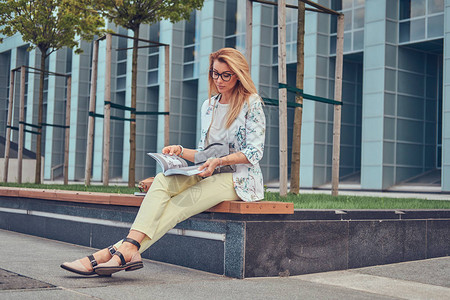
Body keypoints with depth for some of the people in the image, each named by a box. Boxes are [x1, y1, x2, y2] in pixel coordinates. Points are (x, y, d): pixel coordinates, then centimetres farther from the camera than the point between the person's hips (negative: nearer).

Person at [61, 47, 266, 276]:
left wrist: (219, 161, -21)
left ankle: (120, 251, -38)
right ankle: (129, 250, -39)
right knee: (162, 181, -25)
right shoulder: (209, 105, 17)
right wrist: (181, 151, 1)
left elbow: (254, 152, -9)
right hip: (211, 174, 6)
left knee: (180, 204, -30)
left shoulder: (251, 103, -2)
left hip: (240, 179, -6)